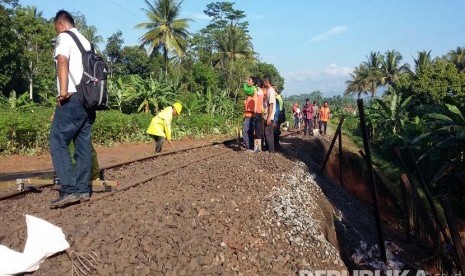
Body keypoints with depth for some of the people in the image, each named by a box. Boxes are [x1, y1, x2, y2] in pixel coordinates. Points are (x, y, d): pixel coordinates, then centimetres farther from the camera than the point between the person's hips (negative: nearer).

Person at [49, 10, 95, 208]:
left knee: (58, 143, -8)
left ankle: (69, 190, -15)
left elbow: (62, 61, -17)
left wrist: (63, 91, -27)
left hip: (73, 99, -8)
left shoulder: (64, 37, 0)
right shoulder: (85, 41, 24)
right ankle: (83, 189, 9)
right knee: (83, 145, 7)